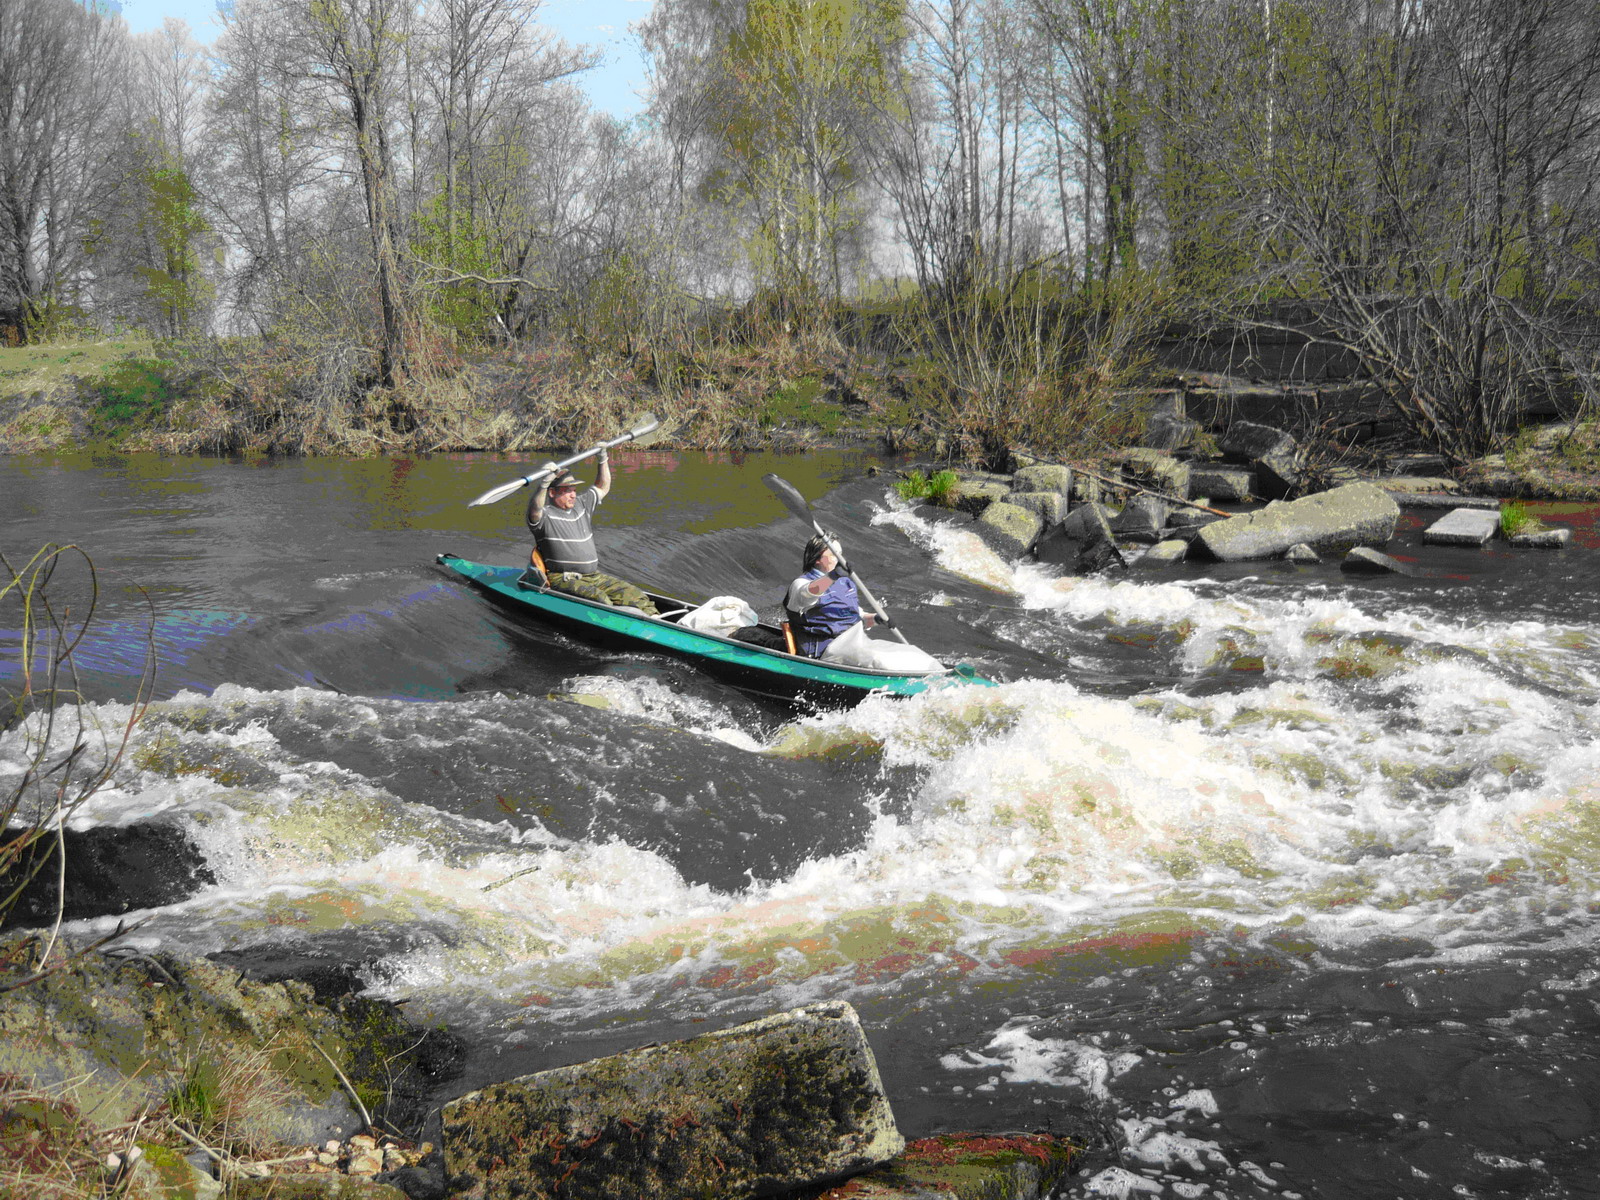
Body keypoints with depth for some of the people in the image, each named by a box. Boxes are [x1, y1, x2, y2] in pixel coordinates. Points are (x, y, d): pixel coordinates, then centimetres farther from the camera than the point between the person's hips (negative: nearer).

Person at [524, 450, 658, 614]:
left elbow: (602, 488, 31)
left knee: (632, 593, -9)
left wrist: (603, 460, 19)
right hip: (562, 579, -7)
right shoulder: (545, 514, -6)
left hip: (594, 576, 7)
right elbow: (535, 509, -30)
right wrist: (543, 483, -44)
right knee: (598, 599, -33)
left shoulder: (581, 505, 19)